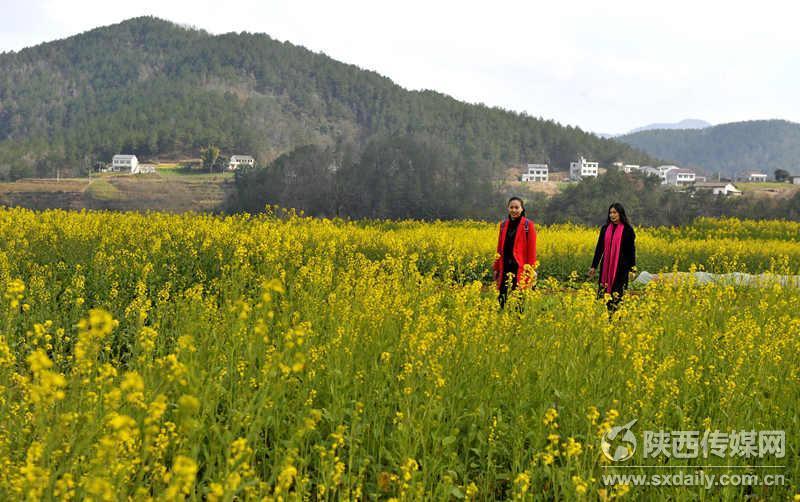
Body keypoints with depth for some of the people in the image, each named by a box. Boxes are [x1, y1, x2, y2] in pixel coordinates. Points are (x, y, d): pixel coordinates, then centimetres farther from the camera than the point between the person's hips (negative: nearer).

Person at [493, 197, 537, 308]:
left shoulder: (528, 225, -4)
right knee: (502, 298, 2)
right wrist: (496, 268, 13)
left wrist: (531, 270, -9)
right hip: (505, 268, 5)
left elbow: (531, 249, -5)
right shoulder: (504, 224, 11)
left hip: (520, 269, -5)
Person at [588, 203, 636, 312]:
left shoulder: (627, 230, -2)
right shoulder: (605, 228, 8)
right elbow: (599, 248, 11)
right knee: (603, 293, 2)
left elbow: (631, 250, -1)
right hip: (606, 267, 4)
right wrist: (594, 266, 9)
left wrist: (632, 269, -6)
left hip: (620, 267, -4)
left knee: (617, 295, -4)